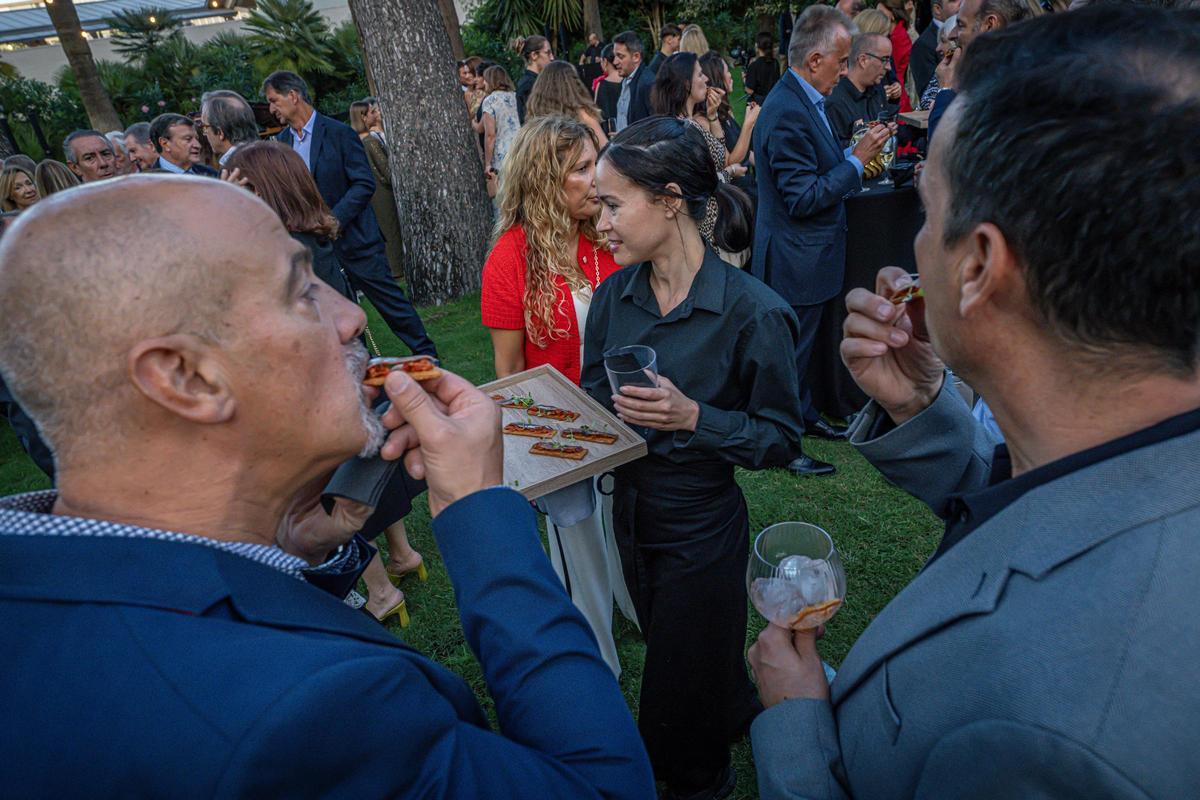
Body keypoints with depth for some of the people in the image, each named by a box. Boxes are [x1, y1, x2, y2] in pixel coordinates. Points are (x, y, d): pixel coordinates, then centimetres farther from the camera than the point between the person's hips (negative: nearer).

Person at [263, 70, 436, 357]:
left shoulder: (338, 133, -9)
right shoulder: (282, 141, 9)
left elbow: (364, 184, -14)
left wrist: (331, 221, -20)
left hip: (354, 238, -5)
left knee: (389, 300, -1)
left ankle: (427, 356, 12)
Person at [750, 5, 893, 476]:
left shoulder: (803, 101, 8)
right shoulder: (788, 112, -24)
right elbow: (803, 198, -26)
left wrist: (853, 157, 8)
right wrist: (857, 159, -20)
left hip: (806, 255, 10)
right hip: (796, 260, -10)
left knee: (800, 345, 23)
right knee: (790, 353, 2)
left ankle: (804, 416, 41)